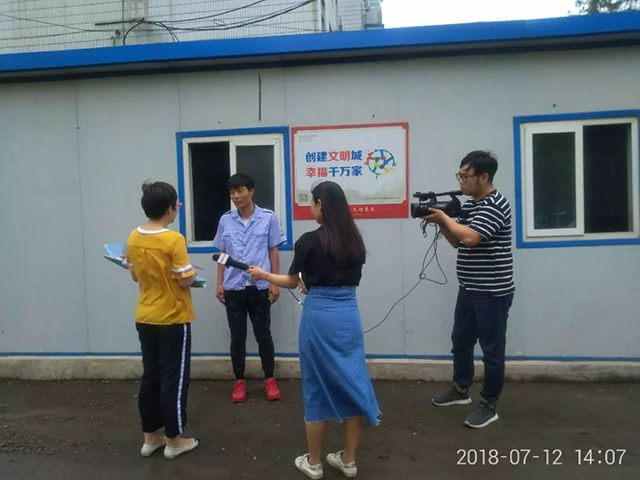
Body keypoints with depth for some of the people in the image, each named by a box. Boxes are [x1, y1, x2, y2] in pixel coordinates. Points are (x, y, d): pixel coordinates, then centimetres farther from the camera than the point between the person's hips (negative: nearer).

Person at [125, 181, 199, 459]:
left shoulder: (133, 238, 1)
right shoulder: (173, 240, -20)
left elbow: (135, 275, 11)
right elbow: (185, 281, -18)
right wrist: (192, 274, 2)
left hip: (145, 318, 7)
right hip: (173, 320, -7)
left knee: (150, 376, 15)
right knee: (174, 379, 5)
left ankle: (150, 437, 27)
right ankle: (174, 440, 17)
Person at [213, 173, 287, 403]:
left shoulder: (268, 218, -4)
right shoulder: (225, 220, 3)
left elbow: (274, 251, 0)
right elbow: (222, 254, 9)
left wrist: (275, 282, -3)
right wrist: (219, 283, 5)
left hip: (260, 286, -2)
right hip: (233, 287, 2)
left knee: (263, 334, 9)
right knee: (237, 336, 10)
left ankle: (269, 379, 24)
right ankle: (239, 381, 25)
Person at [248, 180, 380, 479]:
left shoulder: (310, 240, -10)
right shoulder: (355, 240, 5)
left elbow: (292, 282, 1)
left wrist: (263, 275, 18)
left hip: (319, 316, -4)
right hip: (349, 315, 5)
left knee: (317, 387, 9)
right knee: (352, 383, 12)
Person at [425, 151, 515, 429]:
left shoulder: (495, 205, -17)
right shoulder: (470, 204, 12)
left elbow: (470, 238, -29)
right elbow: (457, 242, 15)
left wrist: (444, 217, -15)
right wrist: (440, 223, -1)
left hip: (493, 292, -9)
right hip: (469, 289, 10)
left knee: (492, 349, 4)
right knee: (460, 341, 19)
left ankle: (489, 405, 18)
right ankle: (461, 390, 37)